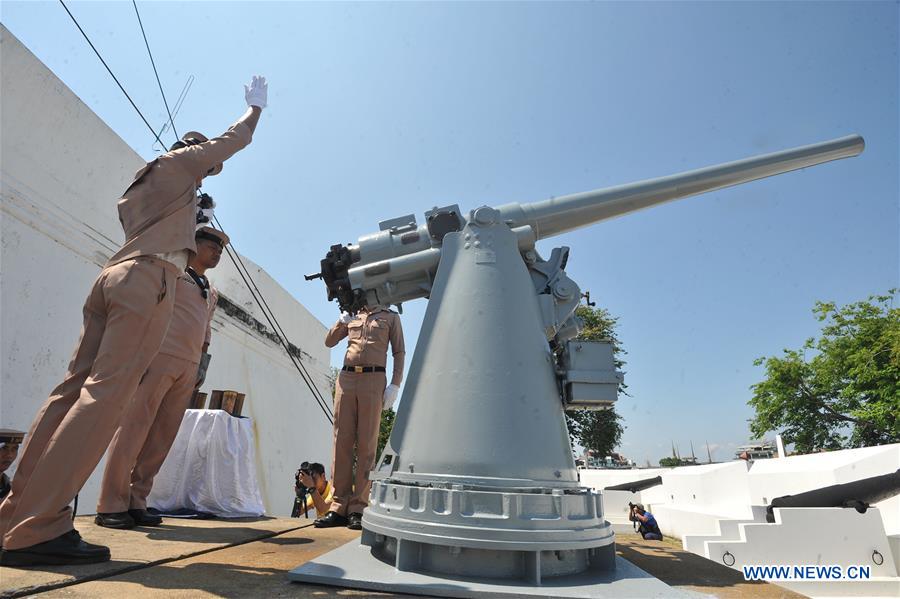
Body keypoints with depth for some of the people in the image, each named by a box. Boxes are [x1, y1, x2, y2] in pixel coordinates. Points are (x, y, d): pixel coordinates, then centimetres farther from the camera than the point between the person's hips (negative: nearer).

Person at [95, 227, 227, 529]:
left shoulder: (211, 294, 25)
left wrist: (202, 367, 13)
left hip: (189, 366, 6)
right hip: (160, 354, -6)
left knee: (162, 436, 3)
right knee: (134, 428, -8)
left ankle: (136, 502, 8)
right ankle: (111, 505, -3)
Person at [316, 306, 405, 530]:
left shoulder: (390, 317, 13)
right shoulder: (352, 316, 22)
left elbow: (399, 352, 7)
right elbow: (329, 341, 18)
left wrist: (395, 385, -5)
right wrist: (342, 321, 1)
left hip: (373, 379, -3)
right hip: (346, 378, 3)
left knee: (366, 444, -5)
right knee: (342, 442, 0)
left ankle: (358, 508, -2)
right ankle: (339, 507, 4)